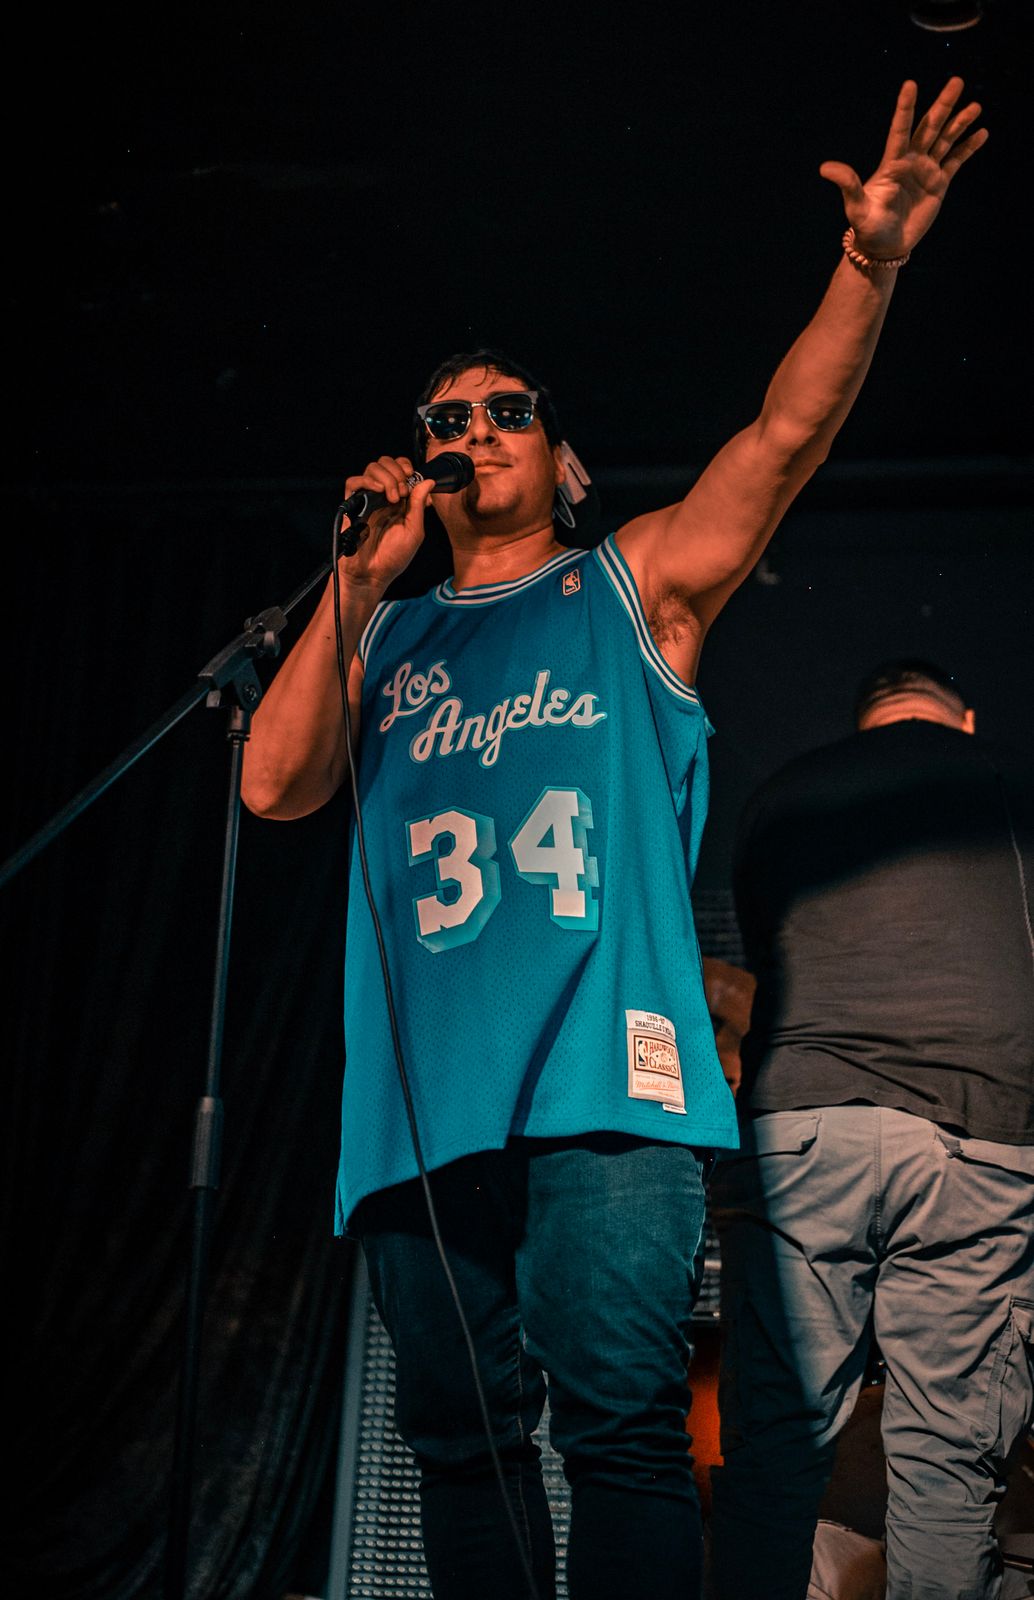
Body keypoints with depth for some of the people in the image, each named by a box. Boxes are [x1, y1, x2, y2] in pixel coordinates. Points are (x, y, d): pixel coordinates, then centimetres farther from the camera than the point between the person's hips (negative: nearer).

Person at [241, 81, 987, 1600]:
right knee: (462, 1435, 6)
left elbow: (789, 429, 4)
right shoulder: (389, 639, 23)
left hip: (601, 1073, -3)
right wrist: (357, 580, 5)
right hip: (421, 1090, 3)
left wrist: (869, 263, -10)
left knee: (620, 1423, -10)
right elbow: (274, 784, 8)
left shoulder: (636, 585, 17)